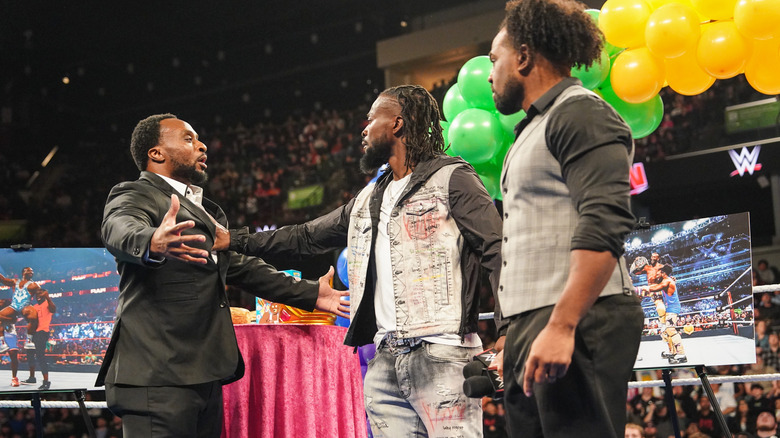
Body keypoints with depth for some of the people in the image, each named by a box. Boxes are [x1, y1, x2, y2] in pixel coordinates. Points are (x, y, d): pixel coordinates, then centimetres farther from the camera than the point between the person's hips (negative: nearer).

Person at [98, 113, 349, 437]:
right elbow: (120, 229, -25)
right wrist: (153, 243, -49)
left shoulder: (205, 212, 26)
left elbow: (239, 265, 34)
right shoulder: (134, 197, -3)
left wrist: (308, 294, 32)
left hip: (206, 378, 9)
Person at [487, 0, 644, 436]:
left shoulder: (580, 113, -5)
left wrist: (562, 326, -25)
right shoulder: (538, 128, 26)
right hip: (534, 325, 10)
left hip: (577, 323, -10)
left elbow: (603, 225, -18)